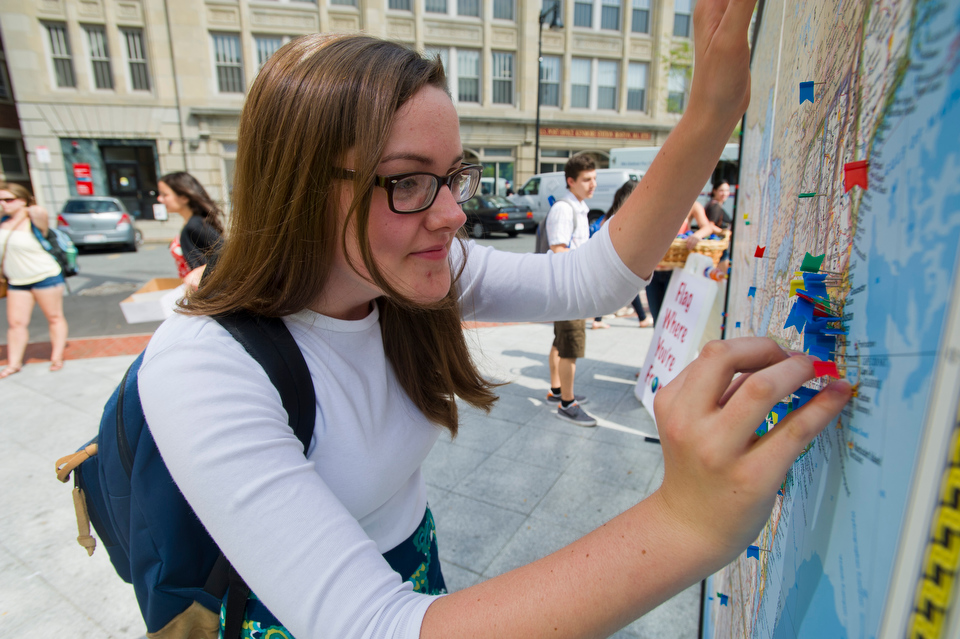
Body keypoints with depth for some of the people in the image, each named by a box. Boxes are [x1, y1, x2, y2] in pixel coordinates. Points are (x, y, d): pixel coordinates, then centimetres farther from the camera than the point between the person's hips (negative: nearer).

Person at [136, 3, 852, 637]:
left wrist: (712, 116, -27)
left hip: (418, 564, 4)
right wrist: (681, 525, -47)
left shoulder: (426, 271, -16)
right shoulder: (200, 368, -33)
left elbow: (590, 279, -16)